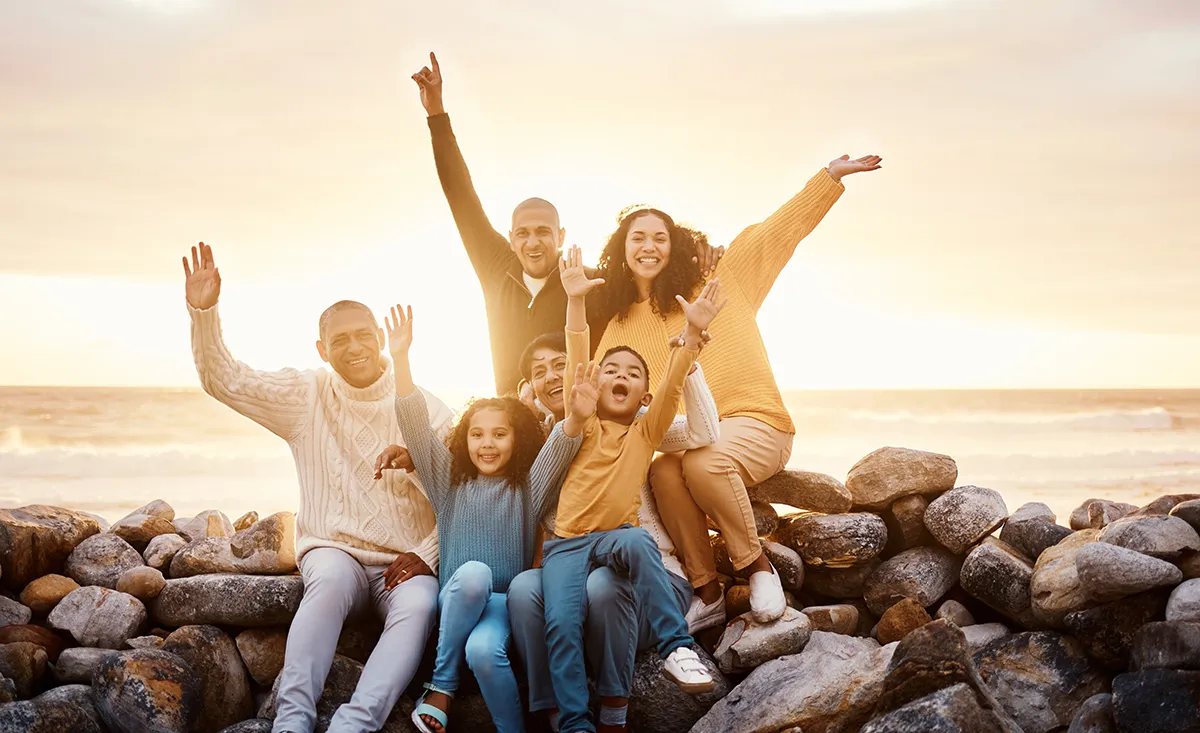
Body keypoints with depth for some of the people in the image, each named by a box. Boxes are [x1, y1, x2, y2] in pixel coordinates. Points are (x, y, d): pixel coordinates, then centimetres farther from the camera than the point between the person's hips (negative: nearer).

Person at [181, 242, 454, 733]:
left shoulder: (425, 408, 1)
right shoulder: (306, 396, 7)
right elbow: (224, 381, 1)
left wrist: (427, 554, -11)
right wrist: (202, 311, -12)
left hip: (405, 563, 0)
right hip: (334, 550, 0)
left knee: (418, 606, -34)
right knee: (332, 581, -35)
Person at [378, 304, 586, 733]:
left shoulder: (528, 488, 6)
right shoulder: (450, 482, 10)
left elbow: (557, 451, -15)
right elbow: (416, 425, -1)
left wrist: (576, 418, -38)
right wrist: (400, 359, -14)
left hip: (507, 601, -1)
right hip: (456, 599, 2)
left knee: (483, 650, -35)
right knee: (474, 572, -33)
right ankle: (442, 688, -21)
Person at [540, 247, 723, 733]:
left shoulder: (645, 432, 14)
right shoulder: (584, 426, 11)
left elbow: (672, 386, -1)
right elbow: (576, 364, -2)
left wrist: (693, 332, -15)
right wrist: (576, 302, -14)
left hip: (616, 536, 0)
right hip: (566, 542, 0)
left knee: (636, 541, -36)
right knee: (562, 622, -24)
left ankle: (676, 648, -33)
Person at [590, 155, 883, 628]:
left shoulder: (717, 284, 6)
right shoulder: (620, 327, 13)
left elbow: (780, 231, 4)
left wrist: (832, 175, -1)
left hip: (755, 423, -3)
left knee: (704, 459, -35)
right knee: (663, 473, -31)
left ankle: (757, 567, -14)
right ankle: (707, 594, -16)